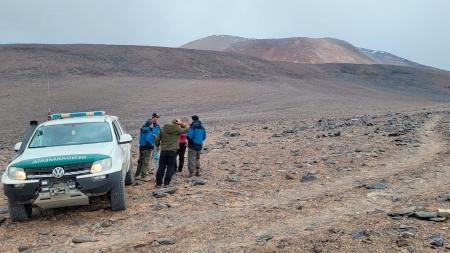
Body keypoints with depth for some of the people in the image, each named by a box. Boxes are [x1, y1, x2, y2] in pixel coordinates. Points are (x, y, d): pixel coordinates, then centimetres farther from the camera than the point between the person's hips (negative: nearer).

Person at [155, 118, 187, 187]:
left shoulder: (163, 129, 5)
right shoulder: (177, 129, -4)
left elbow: (157, 139, 7)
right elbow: (186, 129, 12)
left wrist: (157, 145, 23)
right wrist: (181, 124, 7)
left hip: (163, 150, 3)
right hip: (173, 151, -3)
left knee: (161, 167, 9)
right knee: (170, 167, 5)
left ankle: (158, 183, 14)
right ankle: (166, 183, 5)